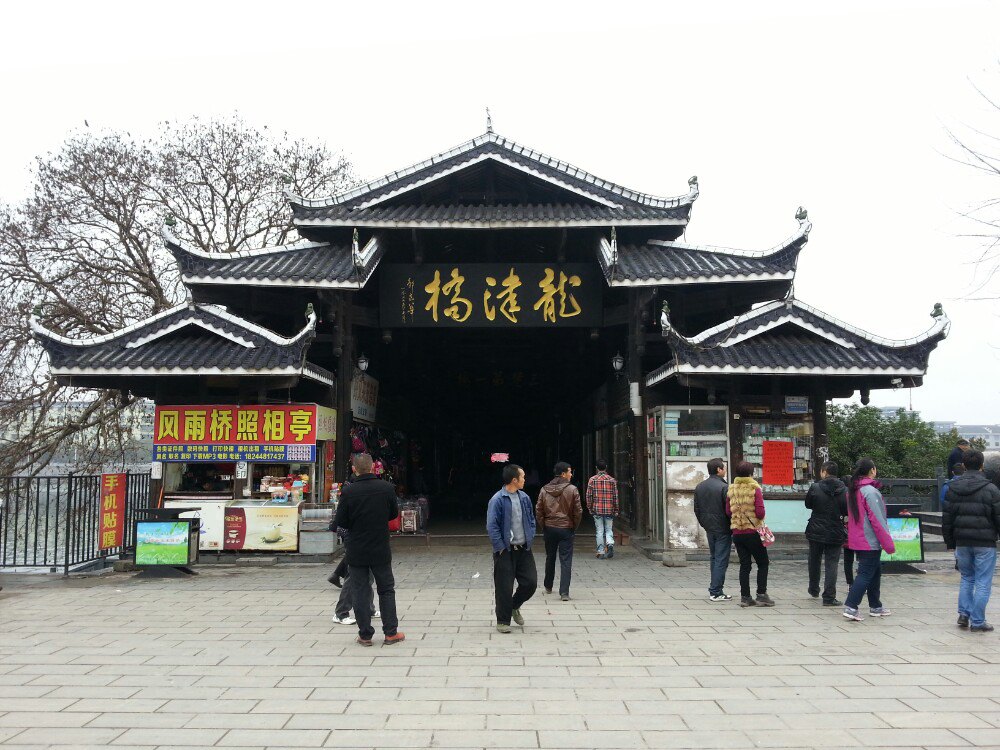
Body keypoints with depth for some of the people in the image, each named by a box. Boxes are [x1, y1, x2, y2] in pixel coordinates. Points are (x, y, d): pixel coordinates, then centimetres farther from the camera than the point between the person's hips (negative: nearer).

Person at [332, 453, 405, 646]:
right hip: (381, 550, 1)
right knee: (386, 590, 14)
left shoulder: (348, 492, -14)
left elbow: (340, 522, -8)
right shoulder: (386, 488, -8)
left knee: (360, 592, 9)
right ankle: (390, 633, 15)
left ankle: (365, 635, 12)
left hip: (356, 551, -1)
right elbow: (394, 513, 5)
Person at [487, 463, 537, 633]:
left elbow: (531, 520, 17)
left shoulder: (525, 498, 7)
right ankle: (503, 621, 16)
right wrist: (501, 548, -14)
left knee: (531, 582, 6)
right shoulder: (497, 500, -13)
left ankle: (514, 606, 32)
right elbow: (492, 526, -14)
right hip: (506, 551, -6)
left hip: (524, 549, 6)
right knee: (504, 587, 1)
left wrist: (530, 539, 6)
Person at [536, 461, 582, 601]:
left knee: (550, 558, 19)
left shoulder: (544, 490, 0)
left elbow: (538, 511, 1)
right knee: (566, 561, -1)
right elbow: (578, 511, -9)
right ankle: (564, 592, -7)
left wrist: (543, 527, 10)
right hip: (566, 528, -3)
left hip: (549, 528, 4)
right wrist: (574, 527, 5)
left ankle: (548, 587, 32)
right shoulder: (572, 490, -10)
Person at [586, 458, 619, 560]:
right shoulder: (612, 480, 0)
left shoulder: (592, 480, -2)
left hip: (597, 509, 0)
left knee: (599, 531, 6)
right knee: (609, 530, 10)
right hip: (609, 510, 1)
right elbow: (615, 496, 1)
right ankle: (610, 543, -16)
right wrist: (616, 510, 9)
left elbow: (589, 495, -2)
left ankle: (601, 552, 7)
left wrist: (590, 508, 9)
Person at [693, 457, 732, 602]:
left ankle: (715, 588, 22)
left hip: (709, 529, 7)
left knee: (714, 558, 18)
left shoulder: (699, 487, 7)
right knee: (721, 560, -2)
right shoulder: (724, 487, -17)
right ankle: (716, 592, -1)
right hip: (723, 530, -7)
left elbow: (697, 509, 13)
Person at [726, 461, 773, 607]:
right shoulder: (755, 489, -11)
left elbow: (728, 512, 5)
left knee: (744, 565, 9)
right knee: (762, 563, 8)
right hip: (753, 532, -4)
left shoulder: (731, 490, 2)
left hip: (737, 533, 4)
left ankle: (745, 597, 8)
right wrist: (760, 518, 4)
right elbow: (760, 512, -17)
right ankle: (761, 595, 4)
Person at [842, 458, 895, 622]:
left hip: (857, 540, 9)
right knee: (865, 574, -6)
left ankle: (875, 606, 26)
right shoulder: (870, 491, -17)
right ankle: (851, 607, -11)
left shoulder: (853, 491, 10)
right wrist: (888, 544, -13)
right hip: (870, 542, -9)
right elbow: (877, 520, -18)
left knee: (875, 571, 19)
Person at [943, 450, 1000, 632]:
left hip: (962, 542, 4)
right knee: (983, 583, 3)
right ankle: (977, 622, 5)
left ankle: (964, 614, 10)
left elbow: (947, 518, 8)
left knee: (966, 578, 18)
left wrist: (950, 542, 15)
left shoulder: (953, 488, 4)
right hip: (985, 543, -4)